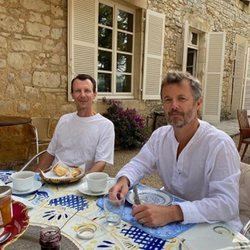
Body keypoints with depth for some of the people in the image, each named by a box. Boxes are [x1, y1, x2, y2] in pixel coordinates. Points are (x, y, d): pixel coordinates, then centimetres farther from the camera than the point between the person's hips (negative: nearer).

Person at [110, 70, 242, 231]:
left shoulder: (220, 145, -22)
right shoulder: (160, 135, -2)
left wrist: (172, 213, -39)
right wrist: (124, 181, -19)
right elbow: (139, 164, 4)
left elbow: (227, 203, -27)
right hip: (173, 223, 5)